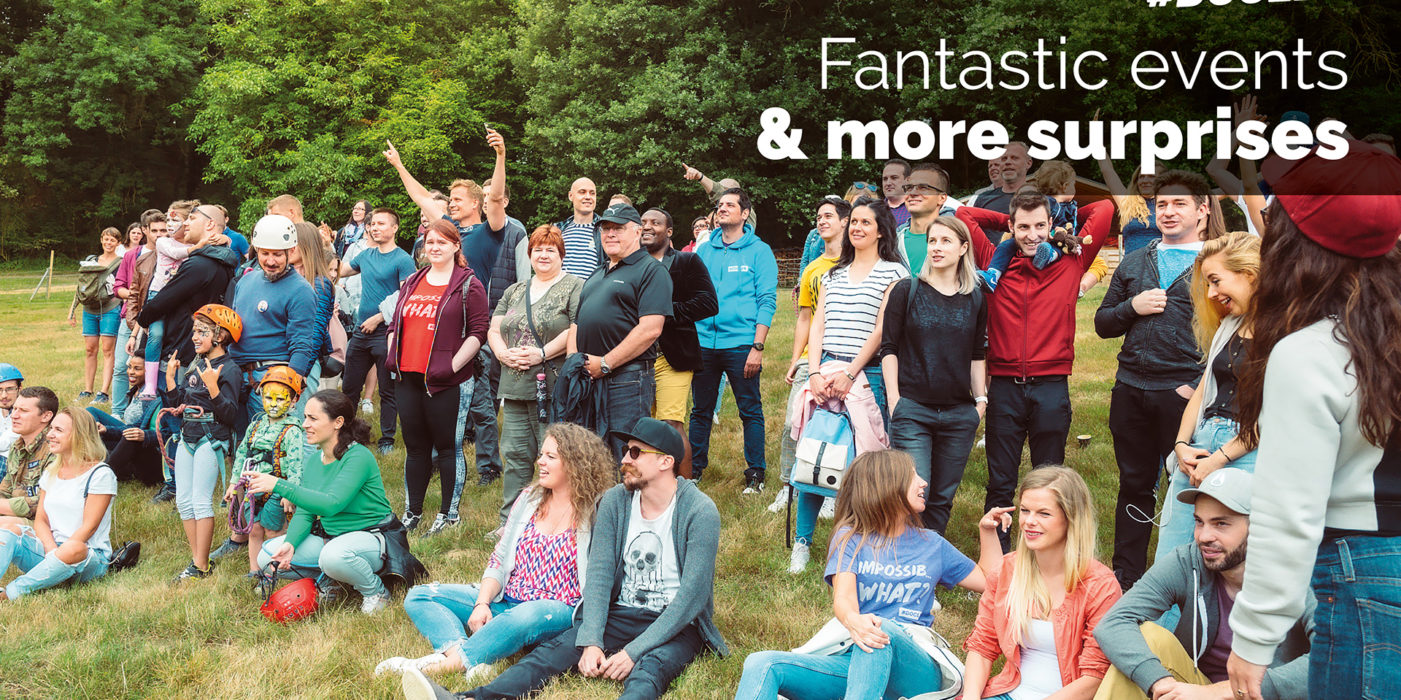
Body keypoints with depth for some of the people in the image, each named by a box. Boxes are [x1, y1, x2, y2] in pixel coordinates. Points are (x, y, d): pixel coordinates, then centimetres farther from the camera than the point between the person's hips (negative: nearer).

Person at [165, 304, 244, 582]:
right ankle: (196, 559, 17)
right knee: (183, 501, 8)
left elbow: (230, 414, -21)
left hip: (211, 441, -9)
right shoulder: (196, 365, 12)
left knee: (201, 502, -7)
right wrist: (170, 377, 7)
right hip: (187, 439, 9)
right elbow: (180, 402, 18)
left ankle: (202, 566, 0)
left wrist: (212, 386, -31)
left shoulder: (229, 370, -13)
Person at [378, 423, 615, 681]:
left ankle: (438, 664, -38)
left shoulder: (598, 513, -5)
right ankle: (466, 658, -31)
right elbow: (499, 559, 12)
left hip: (558, 611, -7)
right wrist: (482, 603, -4)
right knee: (418, 597, -4)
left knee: (526, 616, -42)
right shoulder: (530, 497, 12)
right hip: (505, 600, 7)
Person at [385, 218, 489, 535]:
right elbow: (395, 323, 22)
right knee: (415, 446, 13)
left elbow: (478, 331, -9)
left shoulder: (468, 285, -3)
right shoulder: (411, 283, 15)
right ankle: (412, 512, 23)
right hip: (408, 378, 6)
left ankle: (449, 513, 12)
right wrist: (392, 357, 10)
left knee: (447, 446, 1)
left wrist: (453, 366, -15)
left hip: (445, 381, -6)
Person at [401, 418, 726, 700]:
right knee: (553, 650, -21)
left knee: (649, 669, -36)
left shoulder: (700, 512, -12)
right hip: (620, 614, 4)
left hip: (677, 624, -4)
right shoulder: (614, 501, 3)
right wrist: (591, 642, -17)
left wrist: (634, 652, -22)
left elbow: (692, 595, -16)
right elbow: (599, 574, -3)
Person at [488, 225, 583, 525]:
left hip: (555, 388, -6)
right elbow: (494, 330, 17)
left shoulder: (575, 288, 1)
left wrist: (542, 354, -17)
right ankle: (509, 521, 17)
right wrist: (504, 354, -3)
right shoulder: (515, 291, 21)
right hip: (515, 386, 6)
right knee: (514, 456, 8)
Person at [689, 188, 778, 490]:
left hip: (740, 344, -4)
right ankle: (694, 469, 23)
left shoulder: (759, 251, 0)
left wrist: (757, 347, -12)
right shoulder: (703, 251, 12)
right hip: (704, 343, 4)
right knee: (700, 410, 11)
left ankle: (755, 473, 12)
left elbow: (767, 302, -5)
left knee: (751, 411, 2)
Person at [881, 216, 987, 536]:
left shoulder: (976, 300, 8)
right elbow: (889, 349, 1)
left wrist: (981, 399, 8)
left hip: (960, 414, 3)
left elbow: (978, 356, 15)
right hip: (912, 410, -3)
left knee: (943, 497, 9)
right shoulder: (906, 291, 0)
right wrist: (894, 400, -6)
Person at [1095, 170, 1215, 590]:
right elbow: (1102, 324, 17)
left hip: (1184, 393, -4)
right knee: (1134, 485, 13)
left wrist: (1201, 384, -16)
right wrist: (1133, 307, -3)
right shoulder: (1134, 264, 16)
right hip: (1131, 391, 5)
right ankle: (1126, 577, 23)